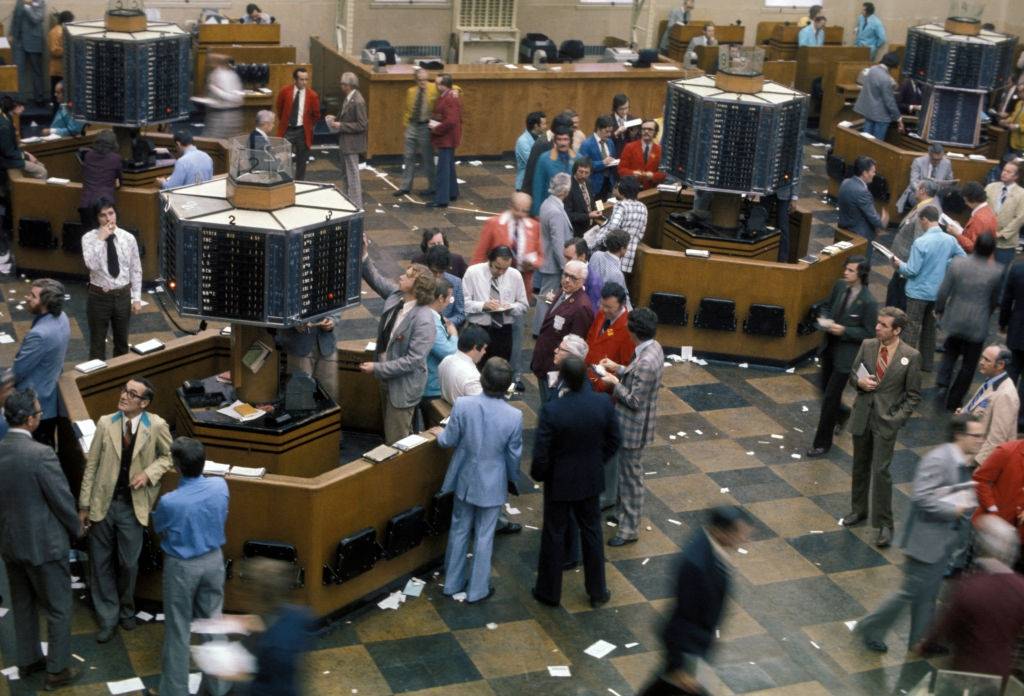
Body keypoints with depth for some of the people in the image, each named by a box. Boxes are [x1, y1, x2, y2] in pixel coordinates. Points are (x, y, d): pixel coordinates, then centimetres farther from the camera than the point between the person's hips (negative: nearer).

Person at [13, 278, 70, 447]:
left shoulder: (40, 334, -34)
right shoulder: (61, 317, -5)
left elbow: (17, 371, -21)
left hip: (36, 404, -9)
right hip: (52, 397, 9)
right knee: (47, 448, 24)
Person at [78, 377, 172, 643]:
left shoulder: (157, 426, -11)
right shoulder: (105, 423, -7)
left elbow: (169, 455, 6)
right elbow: (91, 465, -1)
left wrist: (149, 473, -13)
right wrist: (84, 504, 0)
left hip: (132, 506, -1)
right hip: (103, 503, 1)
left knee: (128, 563, 9)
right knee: (101, 563, 9)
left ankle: (126, 610, 35)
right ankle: (108, 618, 24)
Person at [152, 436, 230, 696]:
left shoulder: (169, 502, -27)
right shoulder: (220, 486, -16)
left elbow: (158, 528, -4)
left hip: (182, 567, -4)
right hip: (213, 560, 4)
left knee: (178, 630, 11)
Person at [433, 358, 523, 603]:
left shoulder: (462, 405, -19)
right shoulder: (514, 416, -20)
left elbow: (449, 442, -7)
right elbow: (514, 455, -8)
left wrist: (440, 434, 17)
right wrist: (513, 481, 11)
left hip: (465, 479, 2)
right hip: (492, 483, -1)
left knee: (459, 530, 19)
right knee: (484, 536, 13)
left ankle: (453, 583, 32)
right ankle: (477, 589, 24)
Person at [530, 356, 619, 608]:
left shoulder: (551, 410, -27)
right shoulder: (603, 404, -15)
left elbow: (541, 454, -21)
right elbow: (613, 441, -2)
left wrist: (538, 475, -1)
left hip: (559, 482, -3)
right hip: (591, 480, 3)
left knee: (554, 535, 14)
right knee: (591, 533, 19)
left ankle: (549, 592, 29)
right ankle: (597, 591, 32)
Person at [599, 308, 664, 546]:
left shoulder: (646, 362, -31)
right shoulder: (653, 347, -2)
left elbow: (635, 401, -26)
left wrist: (615, 383, -16)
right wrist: (618, 369, 6)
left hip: (633, 428, -10)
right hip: (631, 425, 10)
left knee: (631, 476, 5)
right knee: (626, 471, 25)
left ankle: (630, 529, 19)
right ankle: (623, 512, 42)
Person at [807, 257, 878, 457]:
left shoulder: (868, 302, -21)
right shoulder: (840, 285, -3)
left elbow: (868, 333, -16)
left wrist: (844, 330, -24)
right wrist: (824, 319, -7)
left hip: (846, 354, -7)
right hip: (829, 348, 7)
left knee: (830, 398, -2)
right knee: (826, 390, 22)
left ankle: (822, 443, 12)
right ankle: (842, 414, 54)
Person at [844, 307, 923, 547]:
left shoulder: (910, 356, -11)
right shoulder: (867, 345, -1)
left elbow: (913, 396, -4)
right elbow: (852, 374, 11)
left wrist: (898, 418, -14)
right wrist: (859, 381, -12)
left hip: (886, 421, -4)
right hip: (862, 416, 4)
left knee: (881, 471, -9)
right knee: (860, 467, 17)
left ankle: (884, 525, 2)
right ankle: (858, 510, 35)